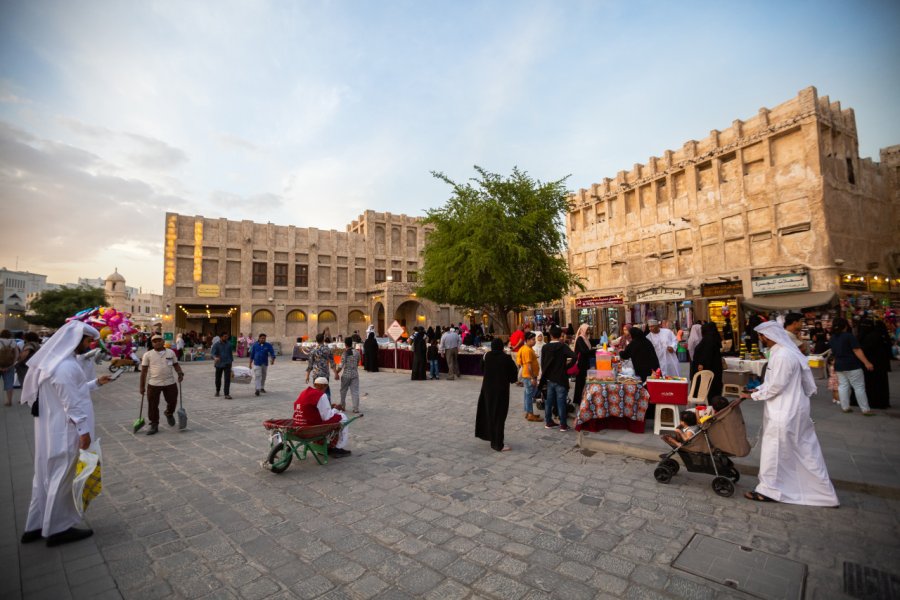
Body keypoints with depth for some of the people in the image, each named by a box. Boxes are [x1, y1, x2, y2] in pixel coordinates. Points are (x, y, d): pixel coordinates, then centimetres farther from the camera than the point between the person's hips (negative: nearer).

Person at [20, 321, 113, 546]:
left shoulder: (58, 360, 8)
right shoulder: (66, 366, -24)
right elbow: (71, 402, -23)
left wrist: (96, 383, 21)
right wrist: (84, 430, -18)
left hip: (52, 430, 10)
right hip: (65, 432, -10)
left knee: (47, 476, 18)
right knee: (62, 478, 3)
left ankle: (36, 526, 29)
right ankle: (57, 529, 16)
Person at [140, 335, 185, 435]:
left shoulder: (171, 352, 6)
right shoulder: (148, 355, -1)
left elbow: (176, 364, 13)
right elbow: (144, 371, 1)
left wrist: (180, 373, -6)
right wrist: (142, 386, 0)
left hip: (170, 383, 2)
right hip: (153, 384, -1)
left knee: (172, 401, 8)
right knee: (153, 405, 4)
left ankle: (169, 414, 40)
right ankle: (154, 425, 18)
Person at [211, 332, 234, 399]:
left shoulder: (229, 344, 4)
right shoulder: (216, 345, -5)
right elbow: (212, 353, -16)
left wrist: (232, 360, 15)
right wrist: (215, 357, -37)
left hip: (227, 364, 0)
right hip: (219, 364, 0)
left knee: (227, 379, -11)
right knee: (218, 379, 14)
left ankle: (227, 394, -11)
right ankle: (217, 391, 40)